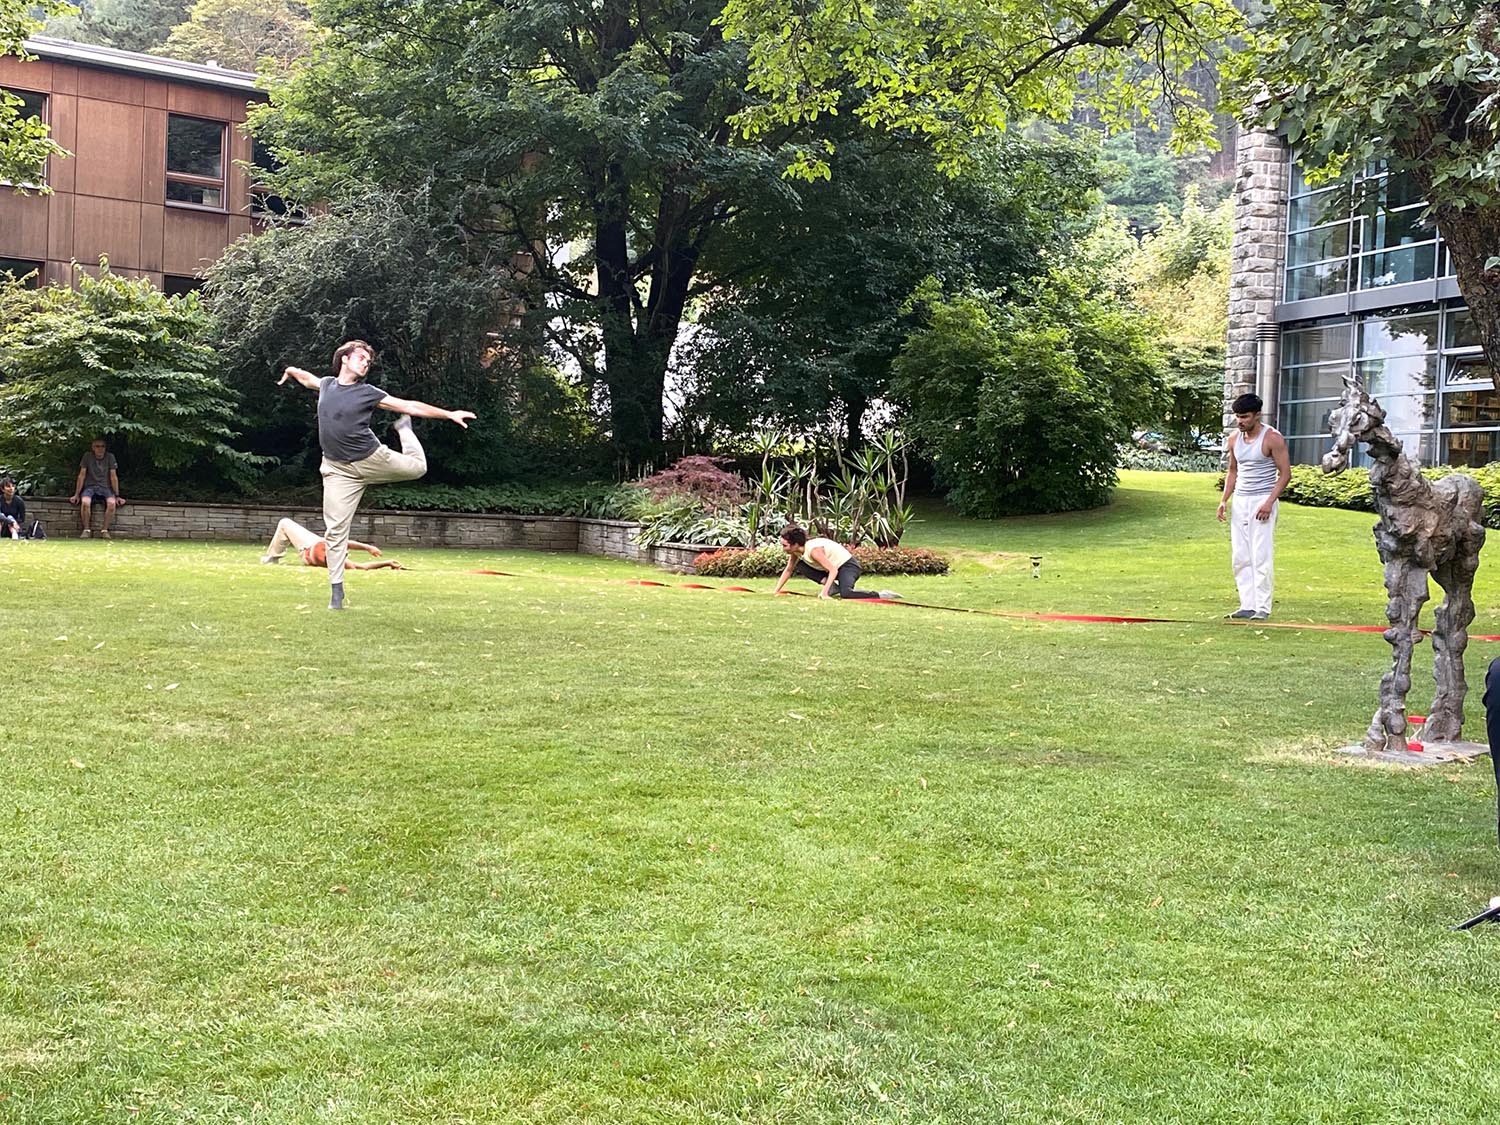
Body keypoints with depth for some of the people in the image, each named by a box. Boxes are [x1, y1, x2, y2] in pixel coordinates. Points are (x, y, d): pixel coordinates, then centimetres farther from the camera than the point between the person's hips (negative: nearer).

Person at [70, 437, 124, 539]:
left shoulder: (110, 457, 0)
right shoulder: (87, 456, -2)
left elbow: (113, 477, 0)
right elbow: (82, 475, -1)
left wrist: (117, 496, -5)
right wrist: (76, 495, -3)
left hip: (105, 487, 1)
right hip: (90, 487, -1)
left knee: (112, 503, -33)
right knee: (85, 502, -35)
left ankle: (104, 530, -17)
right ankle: (86, 530, -17)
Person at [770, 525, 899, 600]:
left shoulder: (813, 550, -29)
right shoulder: (796, 551, -5)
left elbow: (833, 571, -31)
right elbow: (788, 570, 9)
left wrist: (824, 592, -38)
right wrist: (776, 591, 5)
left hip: (848, 565, -9)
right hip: (835, 566, 9)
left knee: (845, 593, -37)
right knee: (800, 566, -1)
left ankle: (882, 595, -23)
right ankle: (832, 587, -2)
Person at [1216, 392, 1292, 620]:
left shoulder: (1272, 438, -9)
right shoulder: (1234, 439, 10)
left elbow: (1285, 474, -9)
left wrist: (1269, 502, -18)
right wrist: (1224, 500, 11)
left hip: (1262, 501, -7)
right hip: (1240, 501, 7)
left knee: (1262, 557, -8)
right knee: (1240, 558, 5)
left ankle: (1263, 607, -5)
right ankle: (1247, 605, 10)